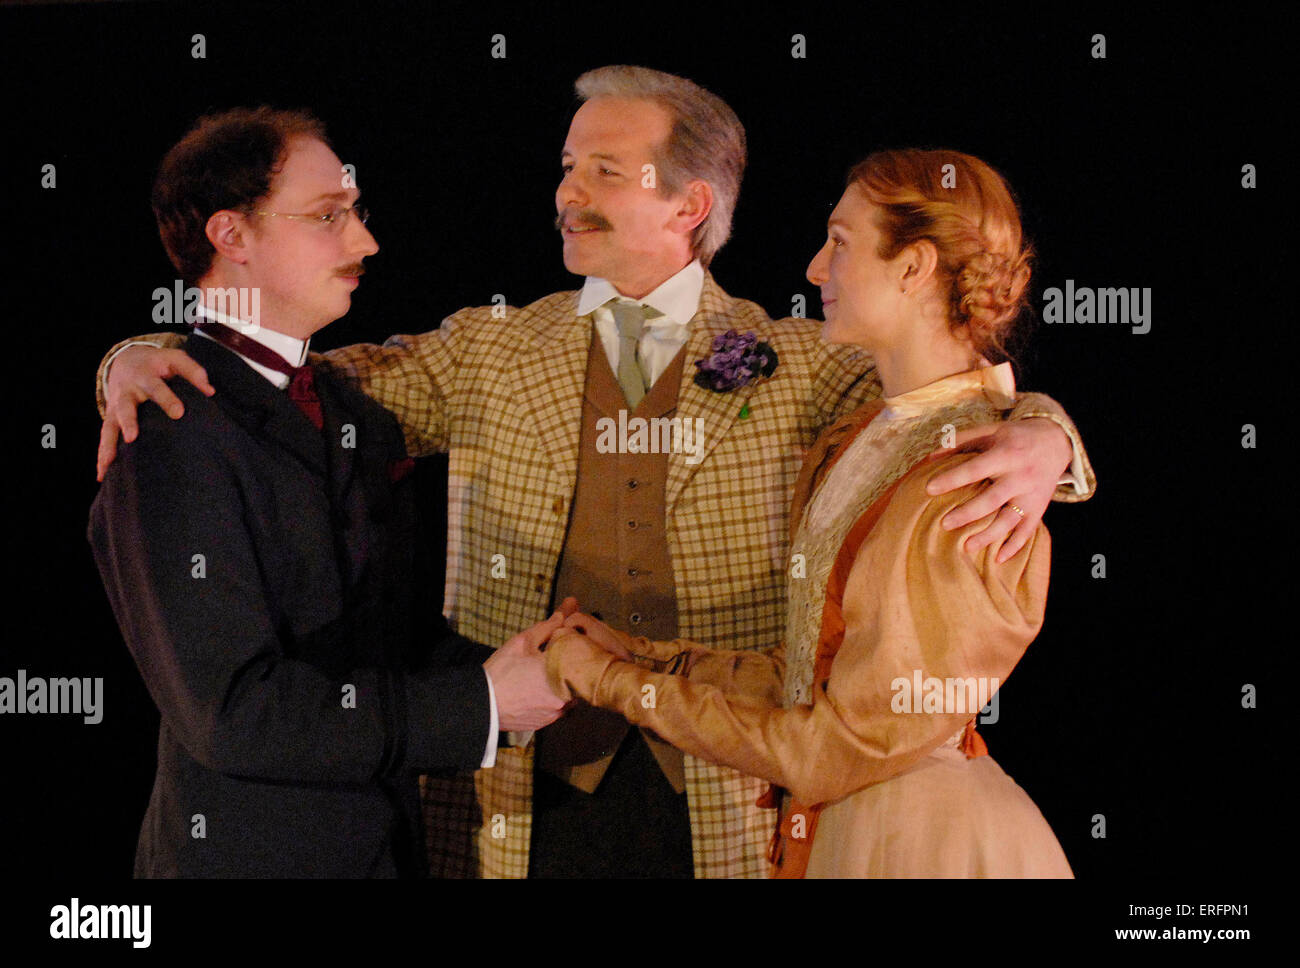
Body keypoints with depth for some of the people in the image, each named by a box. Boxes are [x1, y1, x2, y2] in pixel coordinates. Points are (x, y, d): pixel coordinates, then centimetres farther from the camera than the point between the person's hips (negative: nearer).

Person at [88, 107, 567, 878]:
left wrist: (495, 671, -5)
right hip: (251, 851, -7)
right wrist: (478, 705, -19)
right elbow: (233, 711, -22)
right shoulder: (172, 442, -17)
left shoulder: (360, 415, 9)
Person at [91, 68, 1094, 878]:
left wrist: (1038, 441, -23)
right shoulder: (486, 353, 8)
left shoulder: (801, 366, 4)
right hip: (528, 793, 1)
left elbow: (952, 415, 0)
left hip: (732, 805, -1)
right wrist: (147, 359, -8)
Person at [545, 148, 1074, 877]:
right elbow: (808, 675, 7)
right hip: (839, 826, 7)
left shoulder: (968, 491, -22)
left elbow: (834, 753, -18)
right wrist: (637, 653, 6)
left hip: (926, 839, -7)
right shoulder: (851, 445, 4)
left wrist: (615, 682, -12)